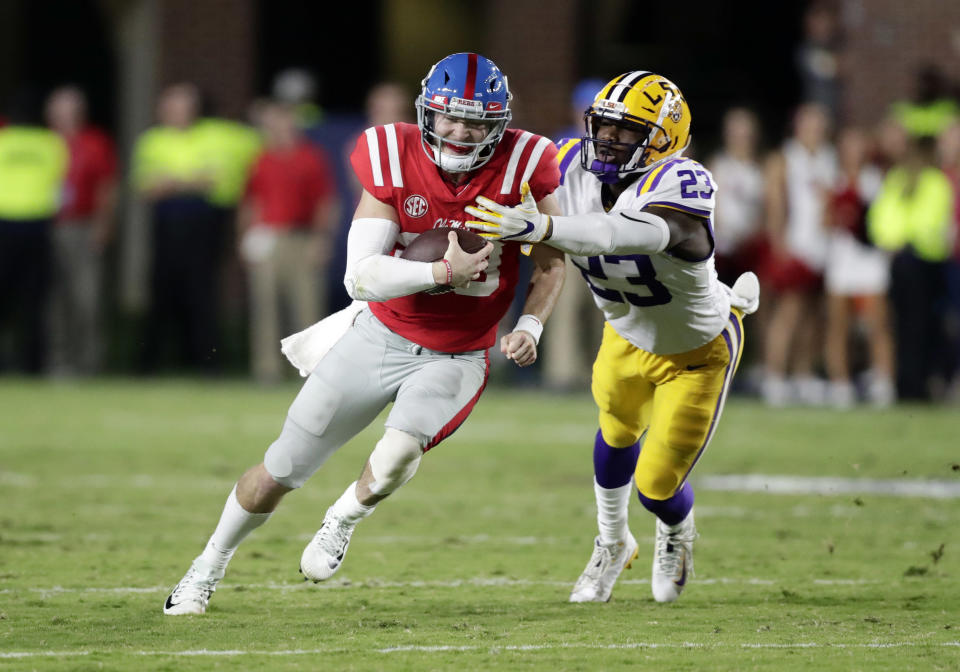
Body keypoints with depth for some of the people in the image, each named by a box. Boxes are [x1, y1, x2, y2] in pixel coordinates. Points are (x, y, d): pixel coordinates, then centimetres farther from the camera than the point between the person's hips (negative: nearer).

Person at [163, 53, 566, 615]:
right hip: (380, 337, 1)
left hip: (454, 360, -1)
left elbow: (552, 264, -2)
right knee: (280, 472, 7)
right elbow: (362, 275, -21)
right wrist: (445, 272, -33)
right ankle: (208, 568, 33)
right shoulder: (394, 160, -17)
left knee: (398, 454, -30)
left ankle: (344, 520, 6)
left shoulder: (521, 167, -17)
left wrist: (531, 325, -19)